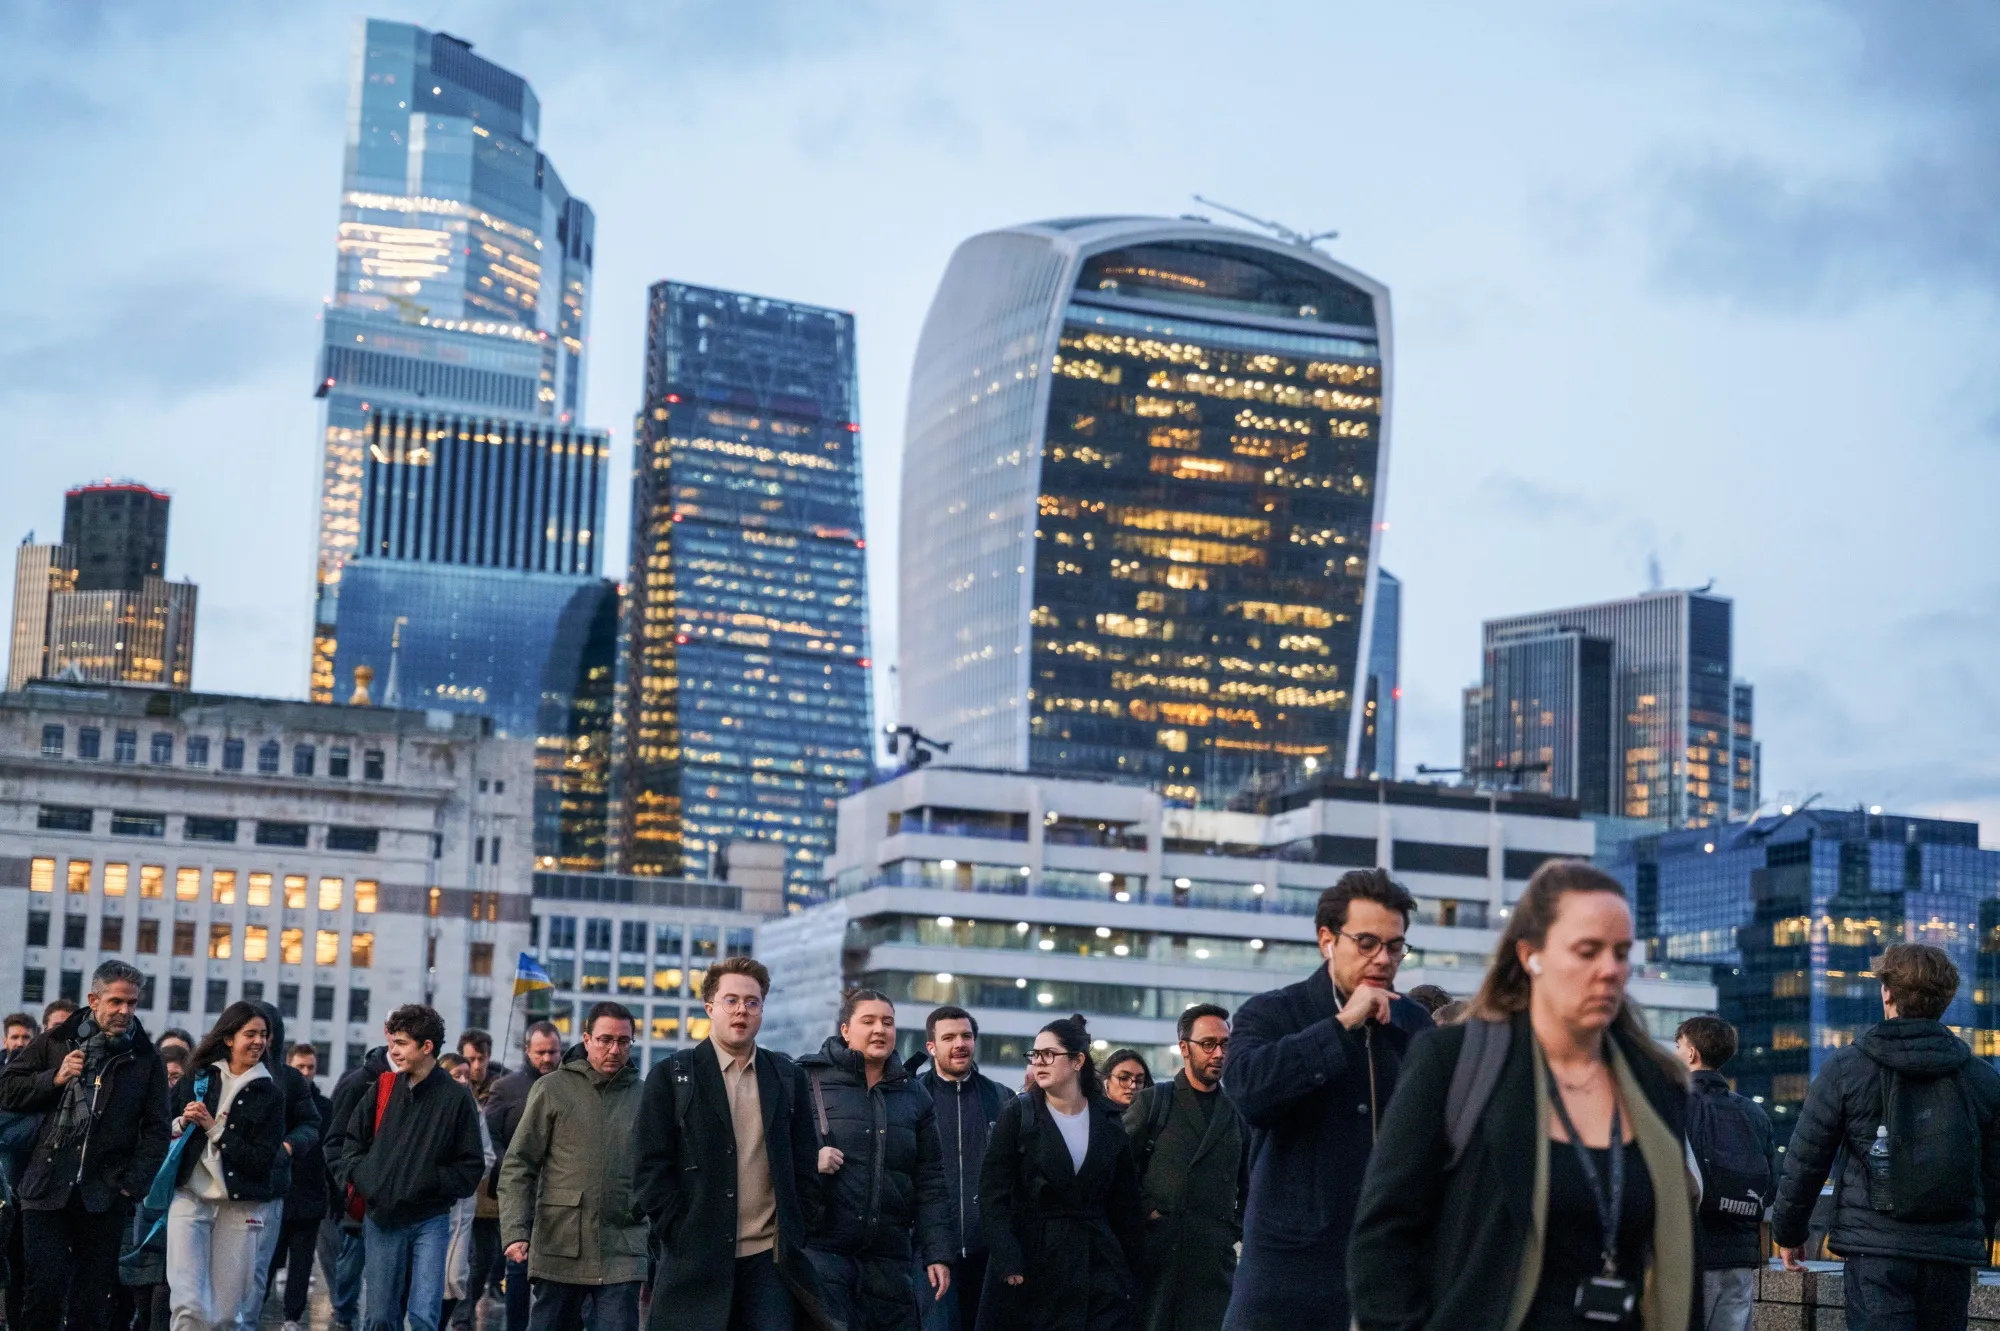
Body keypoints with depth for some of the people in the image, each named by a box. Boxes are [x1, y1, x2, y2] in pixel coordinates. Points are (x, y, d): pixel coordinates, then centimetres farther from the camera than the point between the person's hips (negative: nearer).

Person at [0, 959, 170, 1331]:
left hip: (105, 1196, 1)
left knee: (93, 1296, 2)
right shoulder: (55, 1041, 7)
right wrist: (55, 1079, -7)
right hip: (47, 1188, 0)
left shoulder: (146, 1059, 6)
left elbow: (156, 1129, 6)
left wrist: (135, 1182, -6)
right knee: (45, 1284, -8)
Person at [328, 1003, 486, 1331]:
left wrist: (432, 1182, -11)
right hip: (382, 1220, 3)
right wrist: (357, 1176, 0)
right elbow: (347, 1143, 16)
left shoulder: (456, 1097, -3)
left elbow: (471, 1167, -1)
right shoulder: (383, 1089, 7)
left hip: (430, 1221, -3)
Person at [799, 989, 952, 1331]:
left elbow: (930, 1184, 12)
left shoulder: (913, 1095, 13)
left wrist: (937, 1252, 5)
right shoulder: (810, 1079, 2)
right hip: (822, 1249, -4)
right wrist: (809, 1161, -16)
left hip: (889, 1260, 4)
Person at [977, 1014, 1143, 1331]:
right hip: (1029, 1264, -2)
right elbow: (994, 1194, -6)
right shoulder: (1017, 1114, -1)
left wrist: (1131, 1274, 6)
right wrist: (1007, 1263, -16)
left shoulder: (1108, 1120, 6)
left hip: (1097, 1265, 2)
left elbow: (1125, 1204, 10)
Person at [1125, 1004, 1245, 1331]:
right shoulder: (1152, 1102, 7)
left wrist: (1237, 1227, 10)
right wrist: (1144, 1210, -6)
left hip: (1215, 1263, 2)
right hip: (1156, 1255, -2)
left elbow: (1251, 1187, 23)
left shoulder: (1237, 1114, 15)